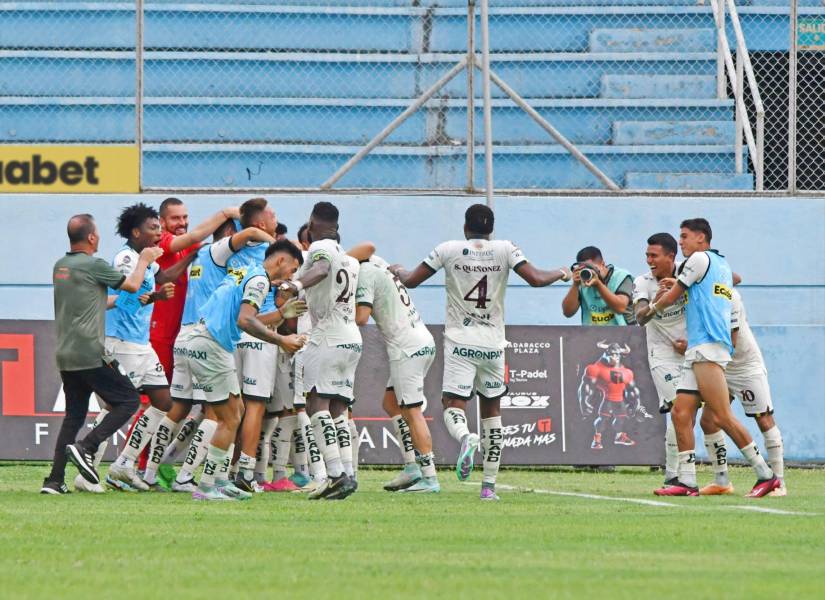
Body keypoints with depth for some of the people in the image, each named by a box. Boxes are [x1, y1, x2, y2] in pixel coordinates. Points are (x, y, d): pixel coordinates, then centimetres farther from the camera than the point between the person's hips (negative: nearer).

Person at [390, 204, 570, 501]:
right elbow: (536, 279, -7)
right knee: (492, 410, 14)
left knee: (453, 406, -5)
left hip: (459, 342, -2)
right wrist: (560, 273, 13)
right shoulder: (504, 249, 0)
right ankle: (489, 485, 11)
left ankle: (465, 437, -42)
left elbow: (410, 280, 5)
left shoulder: (448, 250, 0)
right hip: (492, 344, 2)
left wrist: (397, 271, 27)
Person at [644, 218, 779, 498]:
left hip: (708, 346, -10)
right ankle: (686, 481, -1)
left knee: (722, 416, -15)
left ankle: (765, 475, -16)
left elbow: (670, 299, 4)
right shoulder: (723, 265, 23)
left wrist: (651, 308, 24)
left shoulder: (700, 258, -2)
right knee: (680, 414, 2)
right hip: (697, 351, 10)